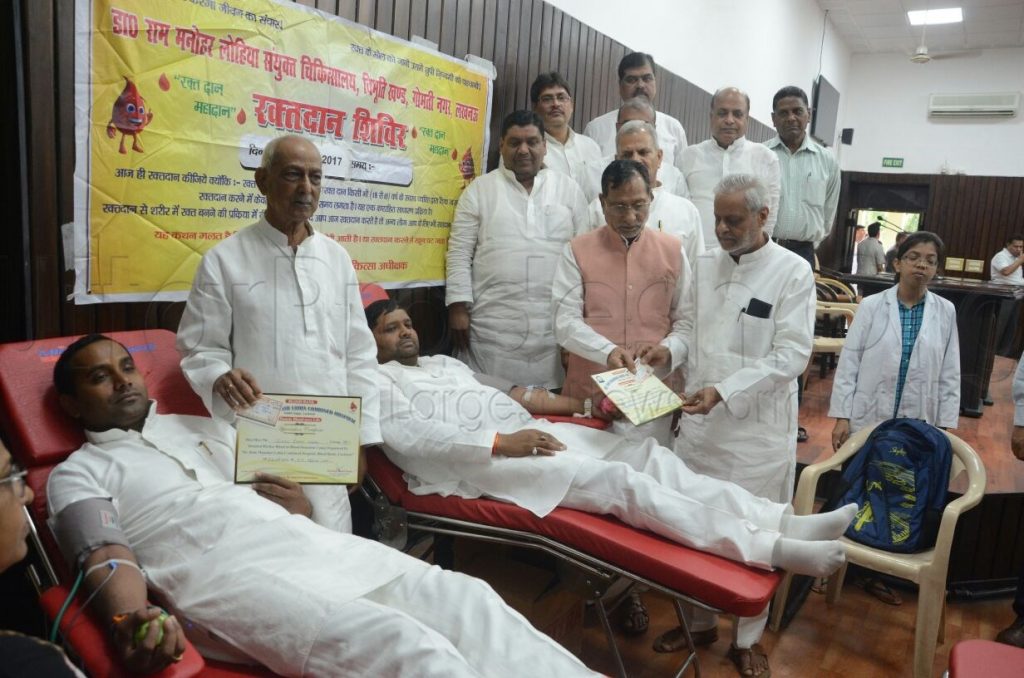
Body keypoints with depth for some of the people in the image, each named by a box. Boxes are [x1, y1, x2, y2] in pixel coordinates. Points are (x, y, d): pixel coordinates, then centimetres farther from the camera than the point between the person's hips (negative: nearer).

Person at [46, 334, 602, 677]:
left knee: (464, 599, -13)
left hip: (308, 541, 6)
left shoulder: (200, 428, 29)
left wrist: (301, 499, 5)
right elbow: (105, 556, -5)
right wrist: (133, 619, -27)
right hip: (225, 575, -6)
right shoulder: (78, 474, 14)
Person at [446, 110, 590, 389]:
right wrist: (458, 307, -6)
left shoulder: (569, 189, 10)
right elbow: (459, 253, 2)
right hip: (492, 323, -1)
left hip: (555, 323, 1)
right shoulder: (479, 189, 6)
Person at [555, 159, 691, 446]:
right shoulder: (577, 251, 1)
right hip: (590, 396, -1)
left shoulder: (673, 250, 7)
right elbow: (566, 322, -7)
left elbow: (686, 319, 7)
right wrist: (608, 351, -22)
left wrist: (668, 348, -13)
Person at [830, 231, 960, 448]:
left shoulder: (945, 311, 2)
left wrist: (945, 426, 4)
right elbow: (848, 364, -3)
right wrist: (842, 417, -6)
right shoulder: (871, 306, -4)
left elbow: (950, 374, 6)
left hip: (918, 428, 1)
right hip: (867, 422, -1)